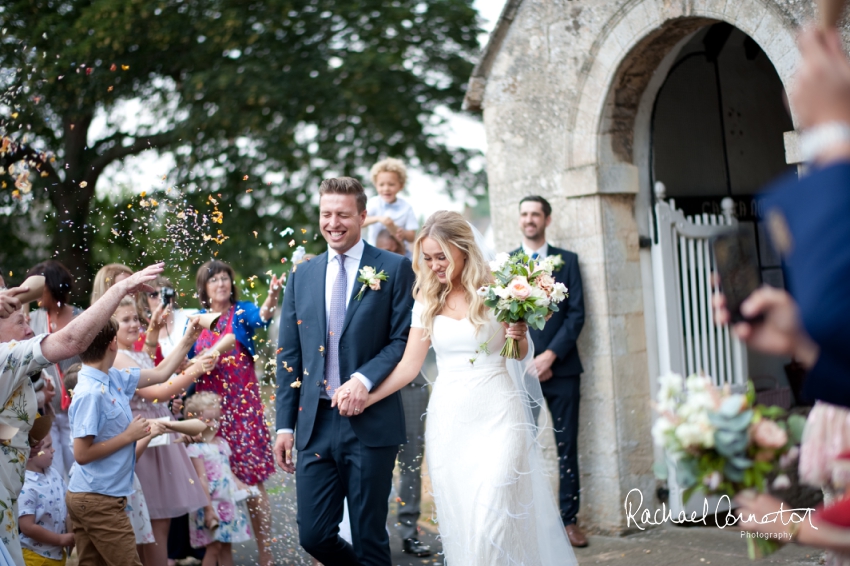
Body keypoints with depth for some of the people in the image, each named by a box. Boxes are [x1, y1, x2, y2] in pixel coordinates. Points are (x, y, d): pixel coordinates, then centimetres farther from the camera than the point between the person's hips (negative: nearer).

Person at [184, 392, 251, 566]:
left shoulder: (222, 443, 11)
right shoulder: (196, 448, -11)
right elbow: (202, 479, -15)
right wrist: (208, 507, -18)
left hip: (229, 504, 7)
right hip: (212, 504, -7)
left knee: (227, 545, 10)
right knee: (214, 546, -7)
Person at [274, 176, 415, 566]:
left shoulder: (394, 268, 0)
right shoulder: (302, 276, 12)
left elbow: (404, 339, -4)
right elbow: (288, 355, 12)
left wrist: (366, 378, -19)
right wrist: (285, 425, 7)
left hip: (371, 422, -4)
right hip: (316, 423, 4)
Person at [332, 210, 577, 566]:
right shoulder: (427, 302, 6)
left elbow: (520, 355, 9)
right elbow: (409, 365, 5)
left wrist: (519, 337, -13)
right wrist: (364, 399, -5)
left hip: (497, 416, -3)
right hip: (448, 419, 3)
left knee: (490, 519, -10)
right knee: (458, 521, 4)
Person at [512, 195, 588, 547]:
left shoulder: (567, 261, 8)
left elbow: (576, 314, 1)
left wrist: (550, 355, -10)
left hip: (561, 367, 0)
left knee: (566, 446, 3)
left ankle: (568, 520, 9)